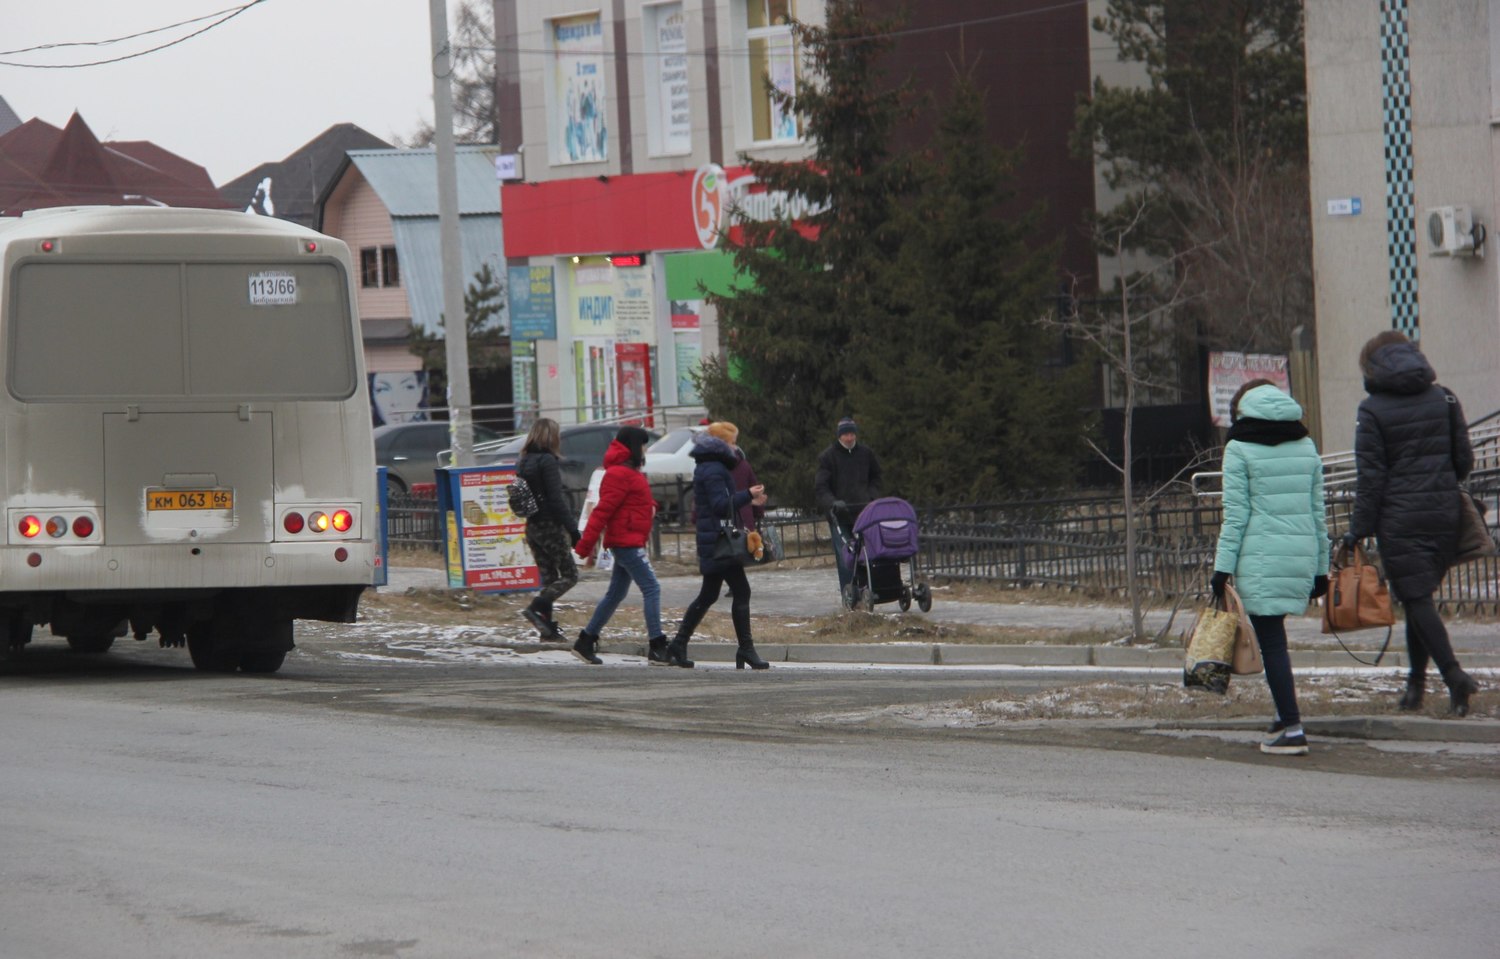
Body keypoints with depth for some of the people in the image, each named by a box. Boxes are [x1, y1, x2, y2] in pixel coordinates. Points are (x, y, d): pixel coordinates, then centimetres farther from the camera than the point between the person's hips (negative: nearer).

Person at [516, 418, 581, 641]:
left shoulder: (524, 462, 10)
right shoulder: (547, 461, -14)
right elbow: (556, 499, -18)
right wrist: (572, 528, -15)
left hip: (532, 527, 8)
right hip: (550, 526, -8)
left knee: (548, 577, 12)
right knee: (569, 575, 0)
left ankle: (547, 627, 8)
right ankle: (536, 609, -15)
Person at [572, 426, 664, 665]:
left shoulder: (629, 472, 20)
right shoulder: (620, 474, -15)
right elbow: (603, 509, -19)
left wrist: (649, 506, 3)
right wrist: (586, 544, -21)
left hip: (628, 542, 11)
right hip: (626, 541, -11)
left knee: (615, 594, 14)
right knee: (651, 588, -13)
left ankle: (586, 641, 20)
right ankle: (657, 647, -17)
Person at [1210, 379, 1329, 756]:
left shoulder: (1240, 448, -3)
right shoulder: (1306, 447, 12)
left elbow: (1235, 514, -8)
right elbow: (1318, 512, 12)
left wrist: (1222, 567, -6)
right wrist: (1321, 567, 17)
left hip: (1260, 556, -5)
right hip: (1302, 554, 5)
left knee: (1272, 642, -3)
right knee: (1272, 636, 20)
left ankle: (1292, 730, -8)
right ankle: (1285, 715, 18)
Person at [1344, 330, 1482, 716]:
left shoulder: (1373, 411, -7)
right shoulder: (1443, 400, 5)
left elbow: (1370, 477, -9)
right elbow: (1464, 459, 8)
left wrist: (1357, 531, -4)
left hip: (1399, 520, -5)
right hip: (1444, 515, 5)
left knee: (1416, 599, -4)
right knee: (1420, 596, 16)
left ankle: (1453, 673, -18)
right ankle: (1416, 681, 17)